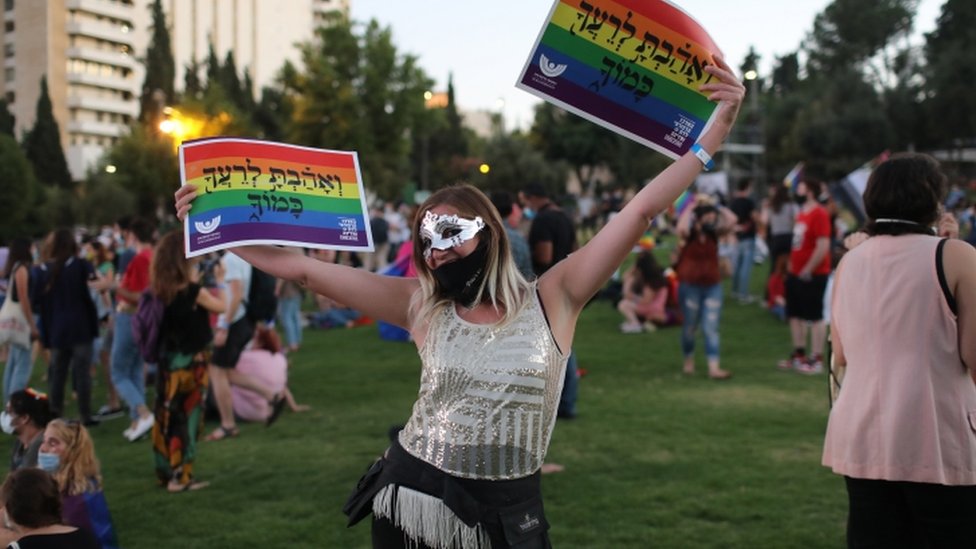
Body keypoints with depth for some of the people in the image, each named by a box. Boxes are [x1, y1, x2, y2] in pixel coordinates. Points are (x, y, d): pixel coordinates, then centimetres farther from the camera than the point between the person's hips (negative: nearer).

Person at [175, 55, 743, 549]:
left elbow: (639, 212, -12)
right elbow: (300, 268, -2)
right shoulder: (422, 306, -1)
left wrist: (717, 131, -17)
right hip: (412, 496, 2)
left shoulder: (551, 300, -5)